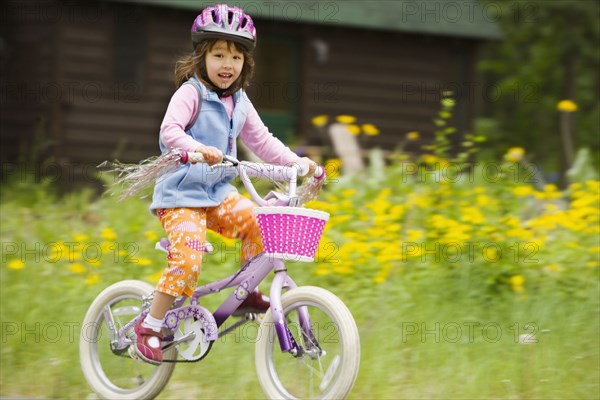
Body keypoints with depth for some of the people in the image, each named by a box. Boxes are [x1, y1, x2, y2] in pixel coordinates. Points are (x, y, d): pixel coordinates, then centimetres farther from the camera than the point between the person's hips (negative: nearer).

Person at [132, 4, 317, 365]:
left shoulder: (240, 104, 9)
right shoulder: (191, 93, -13)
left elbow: (261, 141, 15)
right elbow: (169, 131, -27)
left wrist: (297, 162, 2)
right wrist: (199, 148, -45)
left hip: (219, 192, 7)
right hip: (181, 193, -7)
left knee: (258, 221, -15)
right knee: (188, 258, -22)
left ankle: (247, 293, 4)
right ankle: (151, 328, -9)